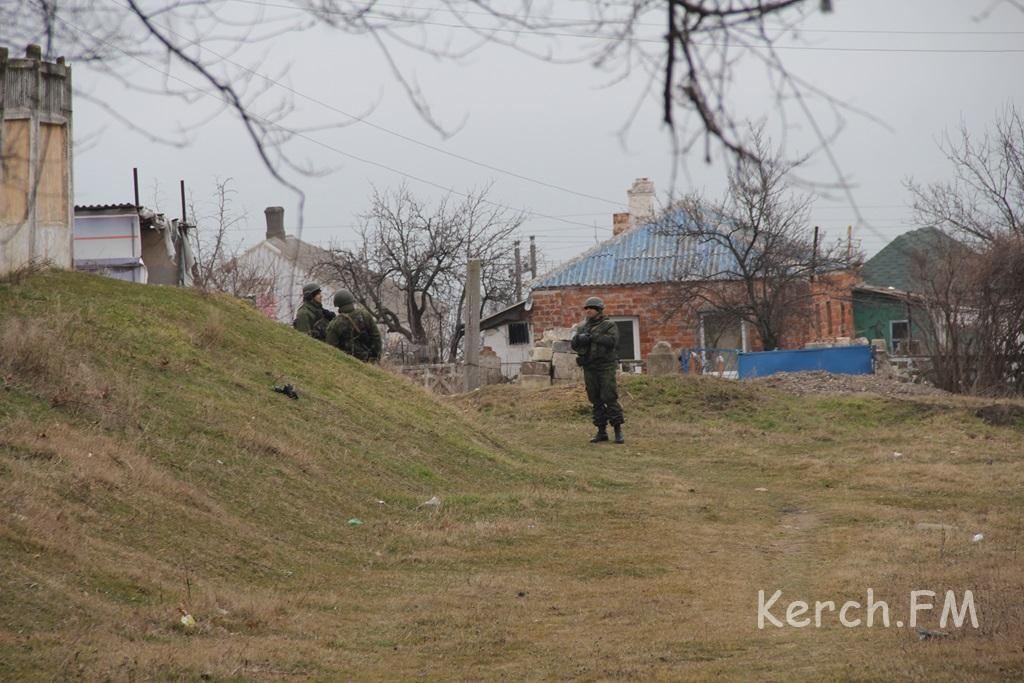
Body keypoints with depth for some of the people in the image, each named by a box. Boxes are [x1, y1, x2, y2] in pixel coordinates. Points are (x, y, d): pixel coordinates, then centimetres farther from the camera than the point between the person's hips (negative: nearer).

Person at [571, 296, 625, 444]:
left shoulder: (609, 325, -1)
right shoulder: (582, 328, 13)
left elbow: (612, 341, -17)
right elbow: (574, 344, 5)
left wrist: (594, 337, -20)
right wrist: (580, 338, -17)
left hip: (606, 367, -5)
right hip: (589, 369, 5)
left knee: (610, 398, -10)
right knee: (596, 400, 5)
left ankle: (618, 431, -6)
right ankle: (601, 431, 10)